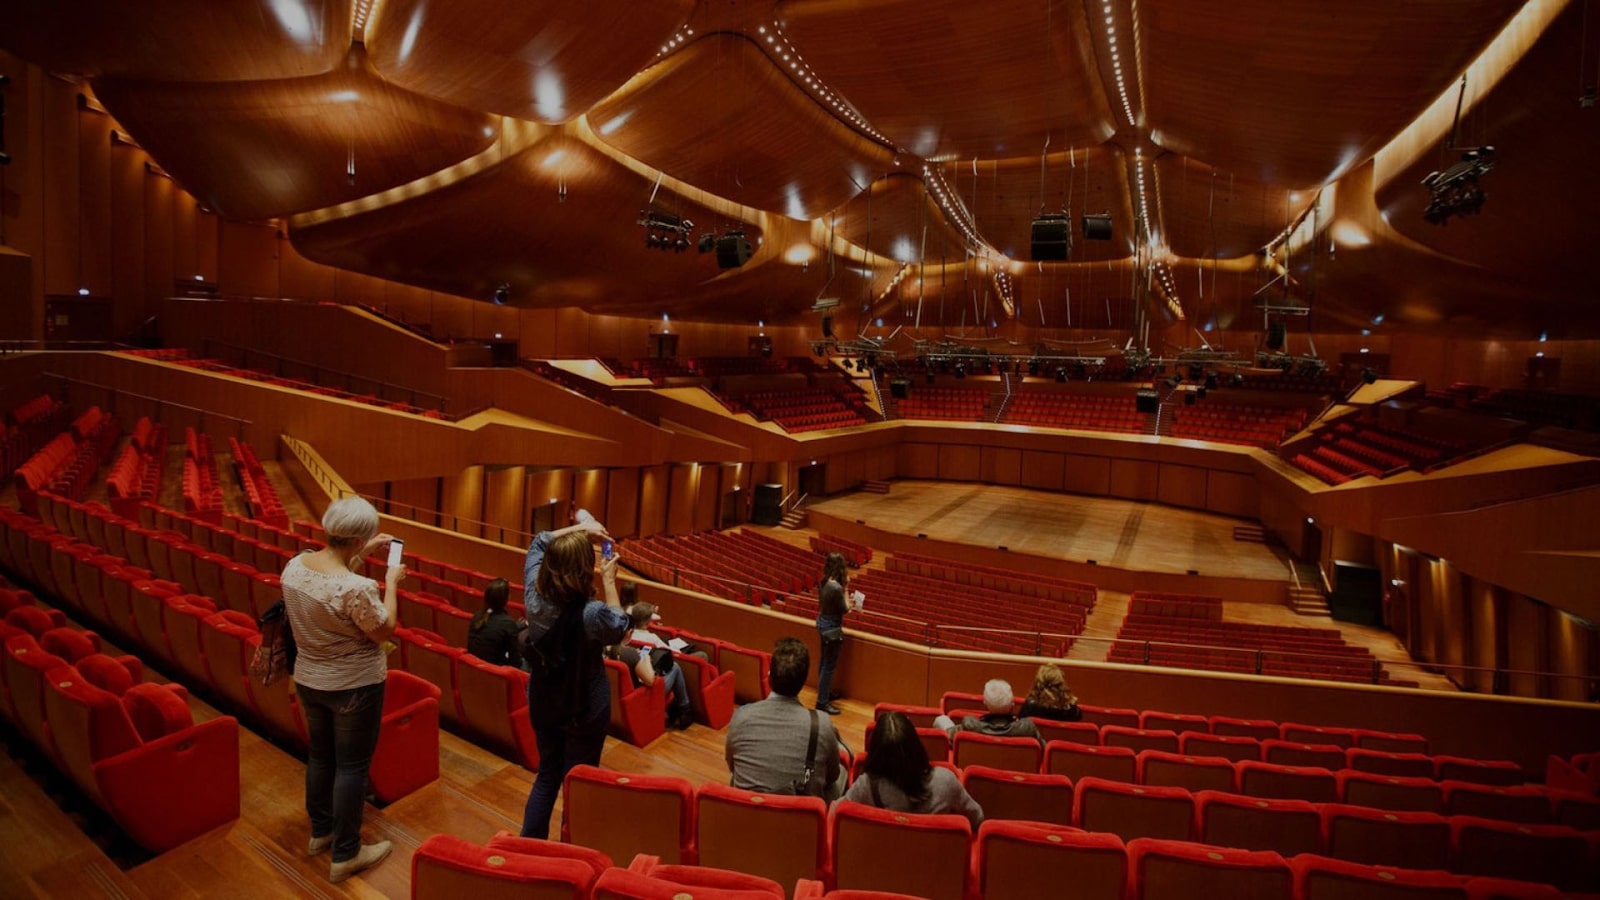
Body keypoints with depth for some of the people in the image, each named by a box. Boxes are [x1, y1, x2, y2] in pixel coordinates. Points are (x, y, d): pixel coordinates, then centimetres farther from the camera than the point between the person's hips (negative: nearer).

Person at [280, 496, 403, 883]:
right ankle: (345, 855, 22)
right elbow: (385, 631, -17)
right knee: (352, 766, 8)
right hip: (354, 687, -8)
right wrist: (390, 581, -9)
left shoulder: (295, 564, -8)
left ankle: (320, 831, 43)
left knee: (320, 755, 24)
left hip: (308, 681, 8)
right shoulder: (357, 588, -32)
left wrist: (362, 555, 11)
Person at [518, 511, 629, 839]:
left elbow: (538, 543, 0)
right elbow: (619, 628, -8)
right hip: (585, 710, -5)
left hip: (542, 704, 5)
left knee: (547, 776, 24)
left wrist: (579, 528, -6)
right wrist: (609, 581, -11)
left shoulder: (534, 596, -17)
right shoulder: (592, 613, -32)